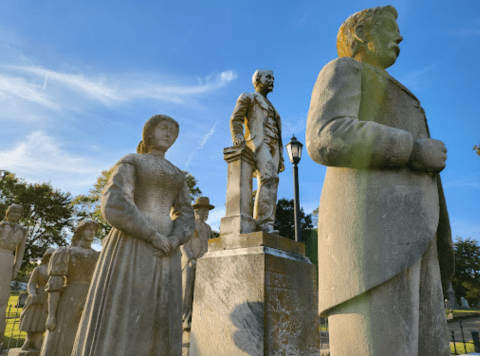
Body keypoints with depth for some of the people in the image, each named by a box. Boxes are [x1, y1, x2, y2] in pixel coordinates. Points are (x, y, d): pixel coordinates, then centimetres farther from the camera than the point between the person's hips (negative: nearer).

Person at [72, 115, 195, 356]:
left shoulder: (177, 176, 21)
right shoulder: (129, 162, 5)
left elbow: (186, 219, 13)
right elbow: (115, 205, -10)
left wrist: (173, 241, -9)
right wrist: (154, 237, -15)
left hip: (164, 252, 6)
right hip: (131, 246, -6)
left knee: (157, 326, 1)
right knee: (119, 323, -10)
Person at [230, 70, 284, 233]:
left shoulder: (271, 108, 36)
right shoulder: (247, 97, 17)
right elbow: (236, 119, 1)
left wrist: (280, 159, 19)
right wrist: (237, 136, -21)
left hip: (273, 147, 7)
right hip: (257, 142, -7)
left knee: (269, 185, -8)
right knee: (268, 177, -27)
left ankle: (265, 227, -14)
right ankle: (265, 223, -34)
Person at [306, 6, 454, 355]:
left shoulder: (384, 106, 38)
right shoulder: (342, 70, 10)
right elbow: (327, 140, -12)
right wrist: (415, 149, -4)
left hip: (406, 236, 9)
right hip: (371, 226, -9)